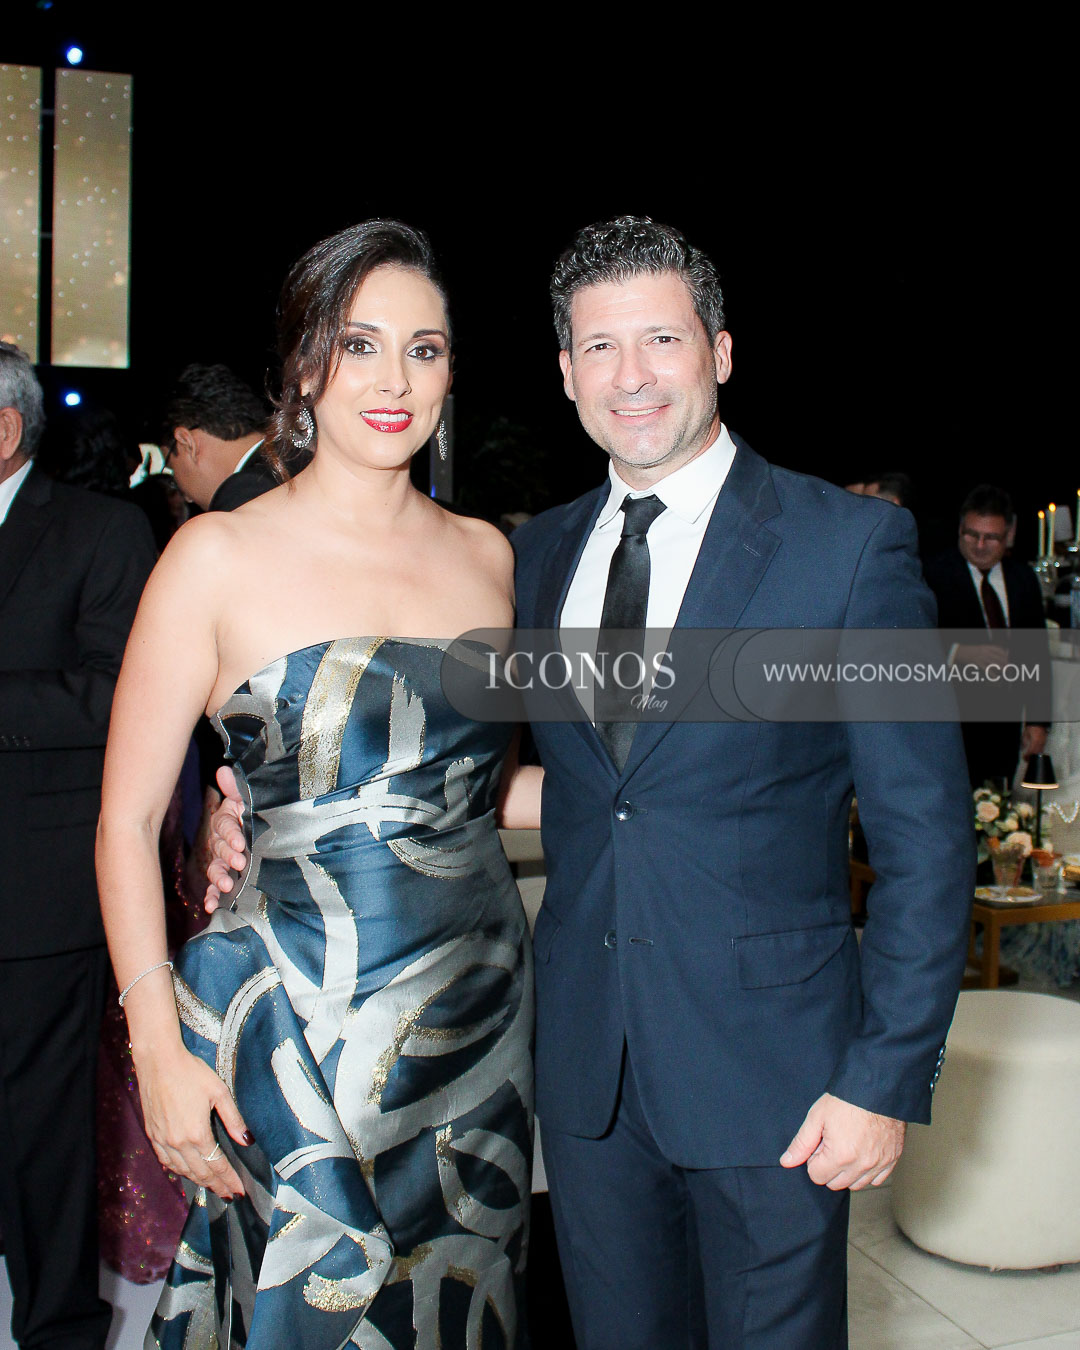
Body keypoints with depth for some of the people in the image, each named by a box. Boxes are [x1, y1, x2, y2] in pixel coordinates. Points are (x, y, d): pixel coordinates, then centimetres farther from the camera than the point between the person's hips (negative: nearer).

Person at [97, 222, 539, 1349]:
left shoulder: (484, 553, 4)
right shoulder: (219, 556, -9)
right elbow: (127, 821, -6)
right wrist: (158, 1048, -10)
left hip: (479, 1009, 5)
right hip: (296, 1021, -4)